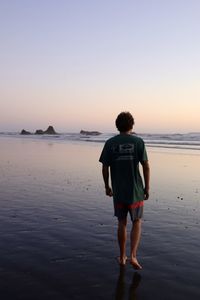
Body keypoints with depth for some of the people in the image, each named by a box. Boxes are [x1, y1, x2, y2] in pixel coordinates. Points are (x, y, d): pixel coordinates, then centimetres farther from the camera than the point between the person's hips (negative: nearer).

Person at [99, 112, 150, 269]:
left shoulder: (110, 143, -3)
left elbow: (105, 168, -2)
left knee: (122, 223, 15)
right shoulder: (138, 142, -6)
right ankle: (133, 256, 2)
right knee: (137, 222, 12)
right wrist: (147, 187, 1)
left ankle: (122, 257, 24)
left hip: (118, 191, 2)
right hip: (135, 191, -2)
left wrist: (107, 186, 11)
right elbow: (146, 166, -8)